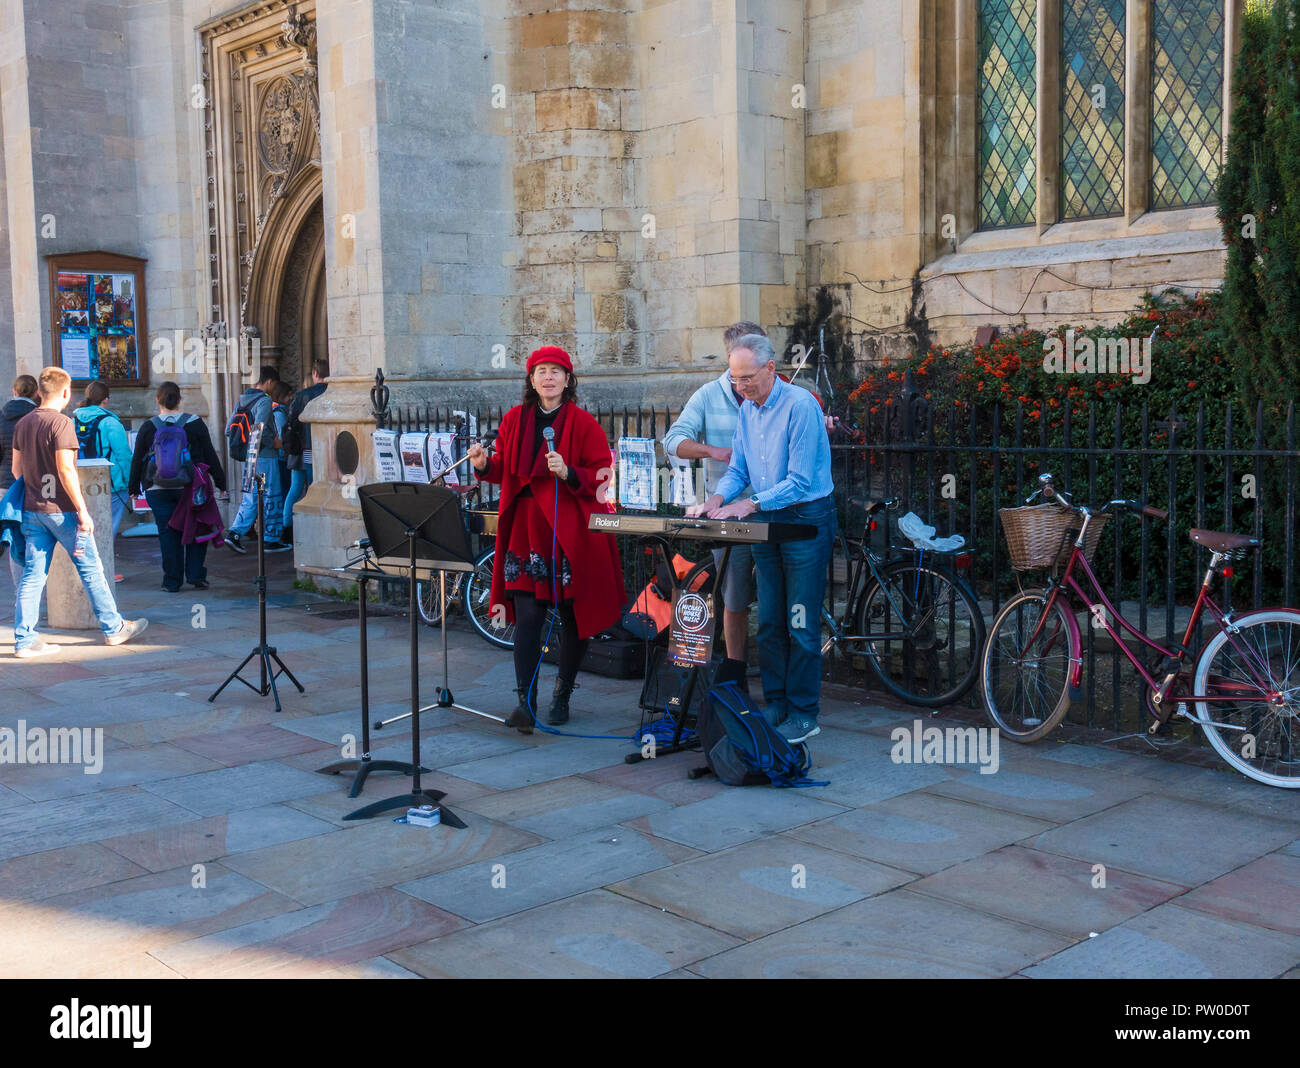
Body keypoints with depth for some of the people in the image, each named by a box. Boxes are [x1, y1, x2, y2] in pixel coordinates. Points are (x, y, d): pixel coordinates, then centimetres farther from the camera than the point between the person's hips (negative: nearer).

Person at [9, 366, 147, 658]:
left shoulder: (22, 424, 9)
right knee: (90, 568, 5)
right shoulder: (60, 423, -13)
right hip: (61, 510, -7)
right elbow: (65, 470, -18)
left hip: (32, 510, 7)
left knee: (33, 575, 7)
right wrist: (82, 510, -15)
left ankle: (24, 639, 6)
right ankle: (113, 628, 14)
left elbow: (16, 468, 15)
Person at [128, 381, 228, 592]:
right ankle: (196, 575, 5)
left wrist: (134, 489, 15)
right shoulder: (195, 424, -1)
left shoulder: (148, 428, 0)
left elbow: (137, 461, 5)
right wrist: (221, 485, 8)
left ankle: (172, 582, 7)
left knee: (168, 533, 5)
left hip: (158, 490, 1)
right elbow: (210, 457, 1)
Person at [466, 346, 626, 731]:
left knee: (573, 617, 7)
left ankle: (562, 696, 23)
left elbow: (602, 475, -6)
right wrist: (484, 464, -5)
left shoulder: (583, 424, -3)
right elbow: (504, 471, 15)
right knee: (526, 616, -5)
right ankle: (525, 702, -4)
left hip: (572, 531, -2)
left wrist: (568, 474, -21)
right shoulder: (515, 420, 8)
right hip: (526, 529, 2)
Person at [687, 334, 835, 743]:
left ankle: (804, 715, 4)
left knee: (801, 624, -4)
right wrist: (717, 500, -7)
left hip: (806, 520, -7)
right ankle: (775, 705, 20)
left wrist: (750, 505, -24)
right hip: (766, 521, 7)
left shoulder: (800, 405, -16)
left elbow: (799, 481, -20)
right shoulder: (748, 409, 8)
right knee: (769, 623, 10)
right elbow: (737, 470, 12)